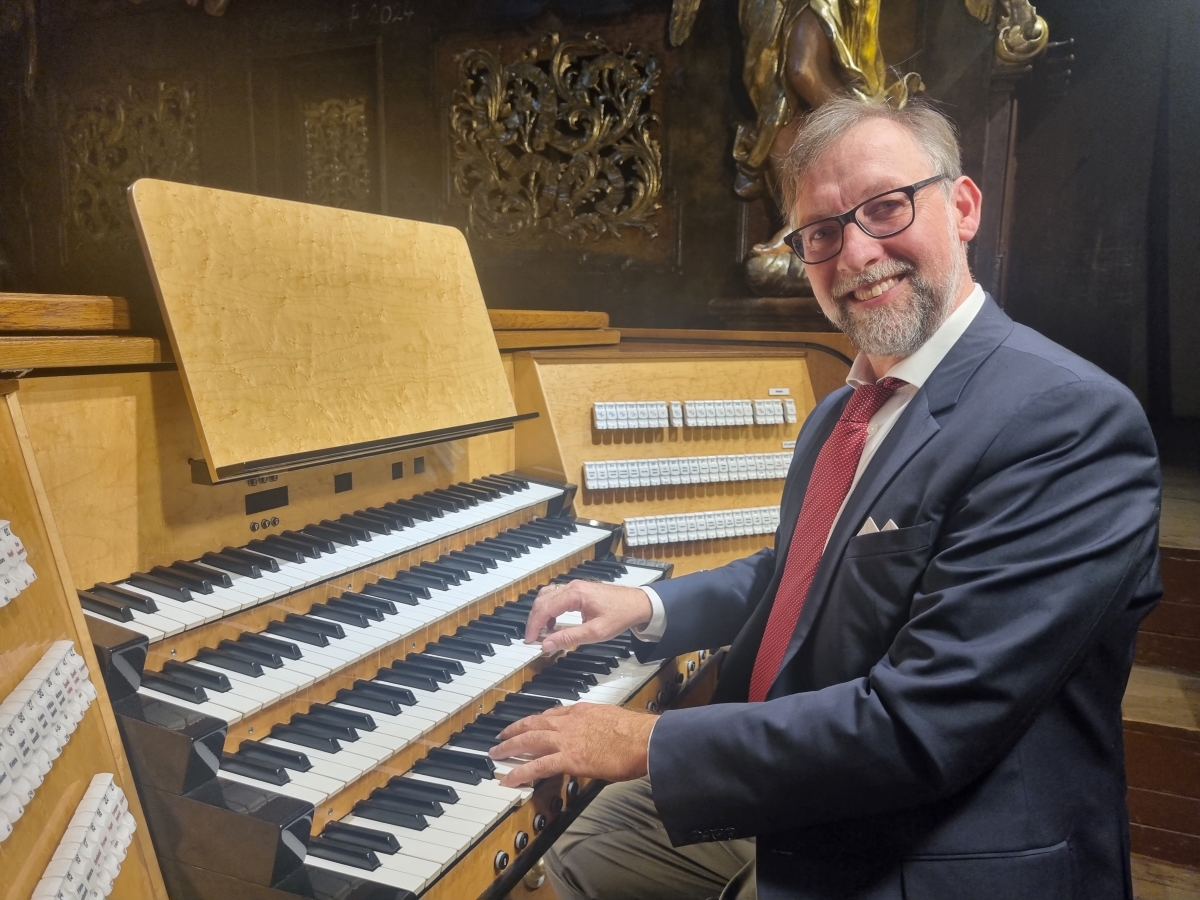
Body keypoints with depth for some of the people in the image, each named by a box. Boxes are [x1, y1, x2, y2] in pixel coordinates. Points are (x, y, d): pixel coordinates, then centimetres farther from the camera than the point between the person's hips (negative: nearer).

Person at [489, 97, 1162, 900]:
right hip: (778, 799, 8)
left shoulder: (1072, 419, -24)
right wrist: (648, 607, 4)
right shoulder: (843, 411, 3)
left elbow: (920, 728, -29)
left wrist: (650, 744, -23)